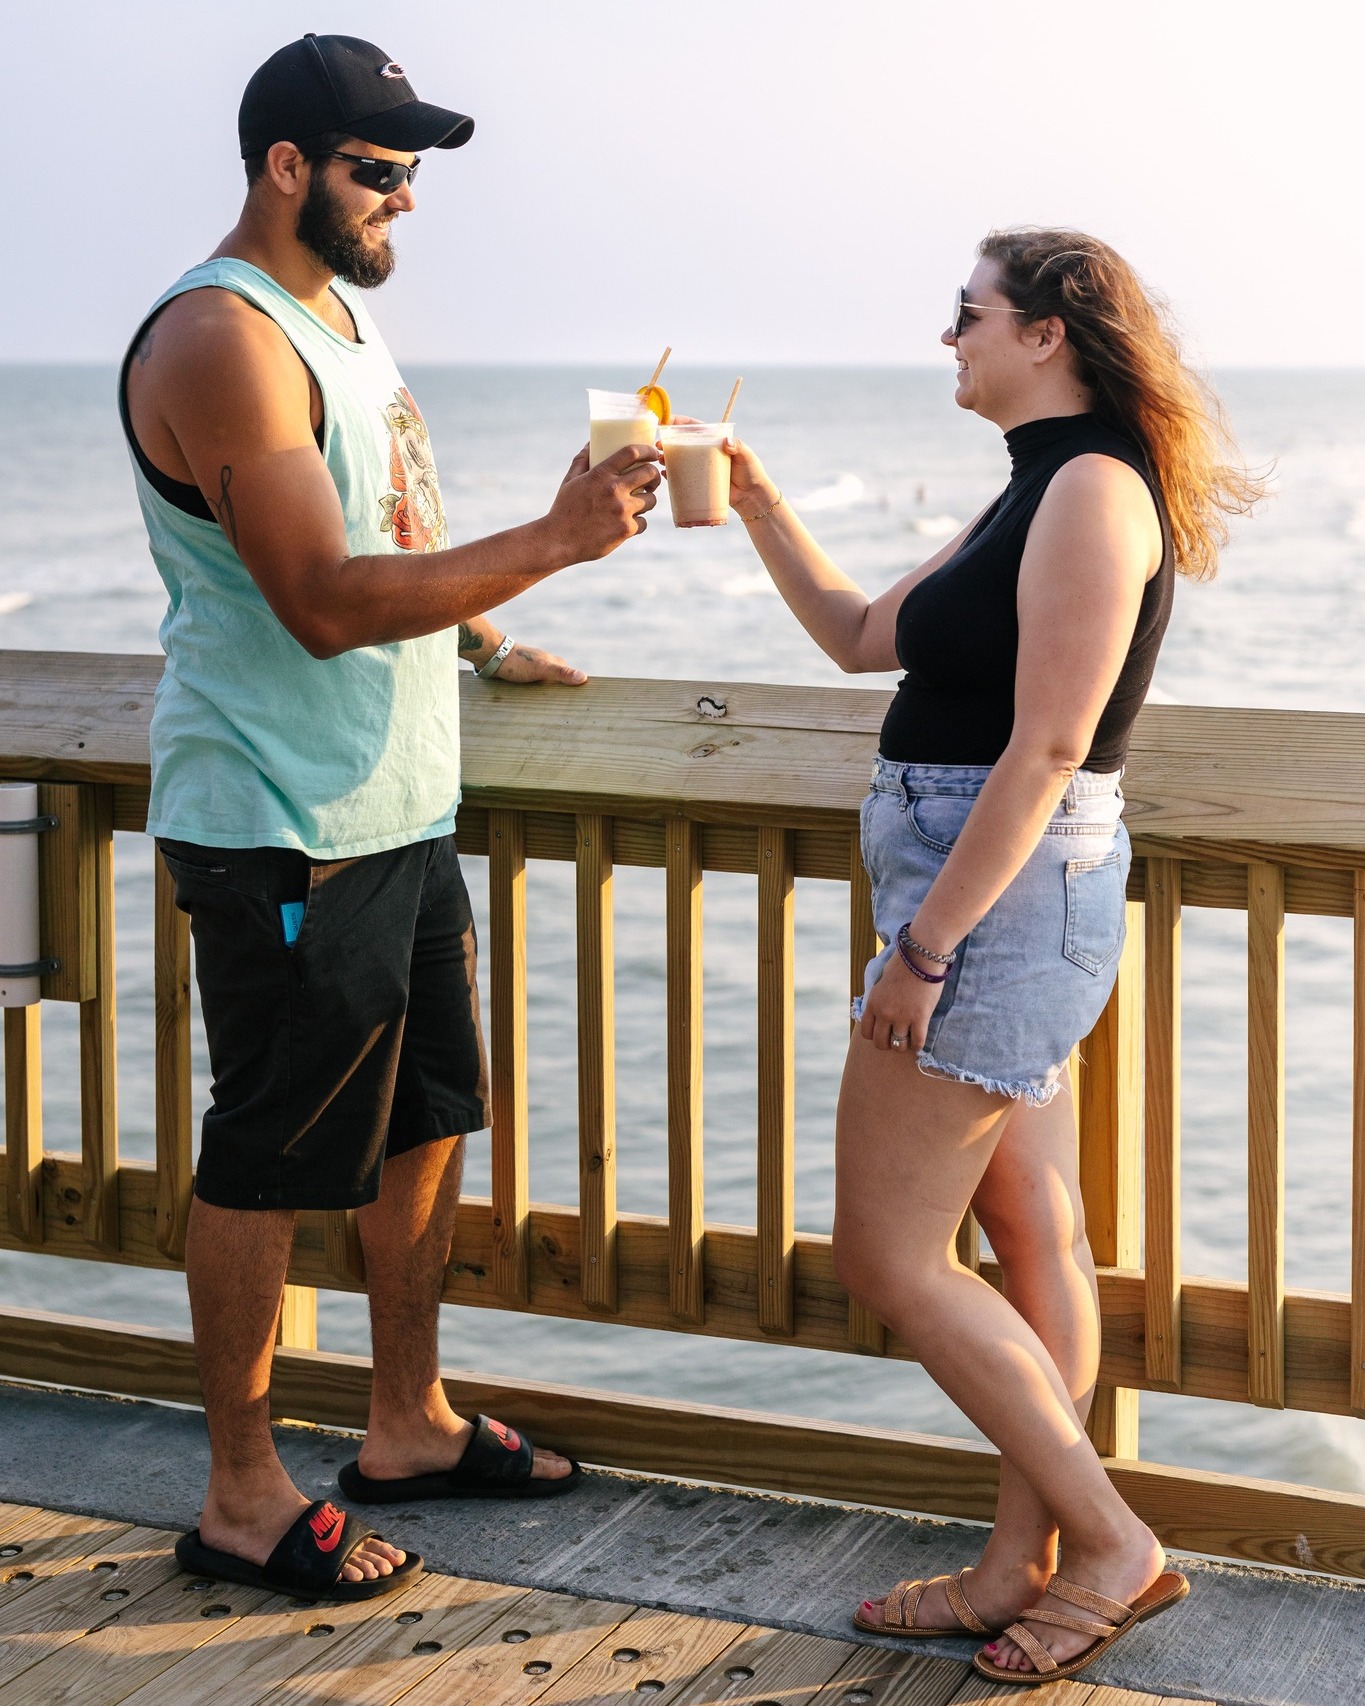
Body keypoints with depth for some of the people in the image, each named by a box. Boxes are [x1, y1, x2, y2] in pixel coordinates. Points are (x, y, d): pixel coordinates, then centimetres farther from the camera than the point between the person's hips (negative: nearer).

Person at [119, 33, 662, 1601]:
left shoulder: (334, 311, 14)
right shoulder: (221, 338, -18)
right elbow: (324, 600, -26)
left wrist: (481, 637, 33)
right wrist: (552, 543, -26)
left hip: (395, 812, 10)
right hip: (280, 832, -10)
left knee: (426, 1117, 17)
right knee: (267, 1159, -1)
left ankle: (408, 1424, 32)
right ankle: (243, 1498, 11)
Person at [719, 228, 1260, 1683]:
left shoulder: (1095, 488, -16)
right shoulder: (1039, 491, 16)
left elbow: (1045, 750, -22)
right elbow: (860, 637, 23)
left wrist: (925, 944, -21)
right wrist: (759, 508, 14)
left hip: (1002, 893, -10)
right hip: (1011, 899, 10)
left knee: (888, 1256, -4)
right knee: (1033, 1245, 13)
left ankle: (1111, 1545, 4)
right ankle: (1025, 1567, 21)